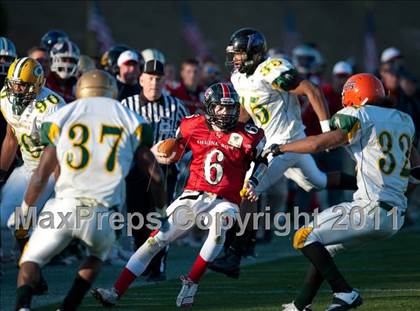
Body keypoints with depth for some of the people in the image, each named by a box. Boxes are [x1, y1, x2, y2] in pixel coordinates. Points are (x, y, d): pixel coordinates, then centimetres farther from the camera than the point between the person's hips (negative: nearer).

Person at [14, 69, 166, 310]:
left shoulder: (63, 118, 10)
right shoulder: (130, 121, 12)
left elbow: (42, 175, 8)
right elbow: (154, 173, 11)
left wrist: (25, 208, 22)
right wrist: (162, 211, 24)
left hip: (64, 207, -1)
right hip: (102, 213, 1)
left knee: (32, 258, 13)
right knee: (99, 253, 32)